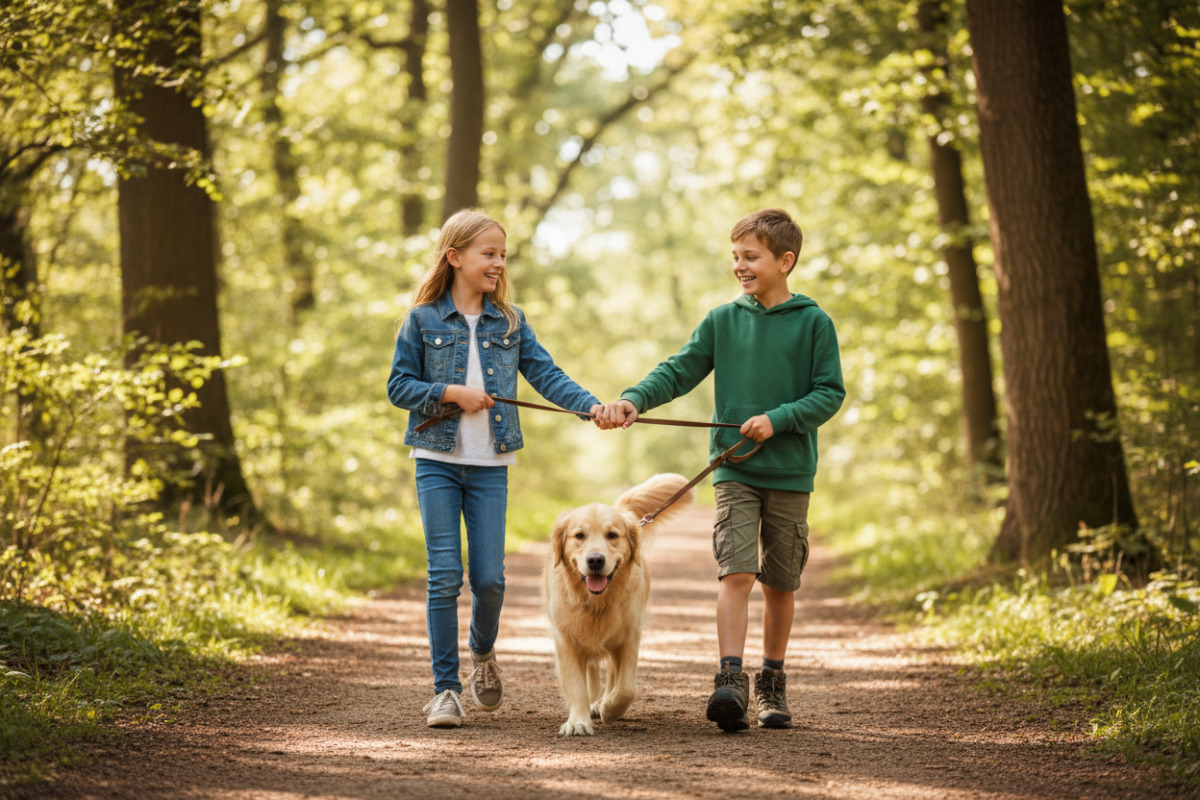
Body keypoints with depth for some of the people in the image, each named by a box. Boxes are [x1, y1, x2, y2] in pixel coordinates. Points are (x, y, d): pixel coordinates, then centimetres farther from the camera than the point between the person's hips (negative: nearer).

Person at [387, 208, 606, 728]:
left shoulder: (510, 322, 7)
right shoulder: (423, 320, 0)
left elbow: (546, 375, 0)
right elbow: (398, 386, 0)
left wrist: (592, 405, -15)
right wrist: (450, 393, -14)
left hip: (490, 467, 2)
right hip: (437, 460, -2)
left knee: (489, 578, 0)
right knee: (445, 577, -5)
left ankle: (483, 654, 30)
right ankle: (446, 689, 3)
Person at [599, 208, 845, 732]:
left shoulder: (813, 323, -1)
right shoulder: (722, 321, 6)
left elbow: (830, 393, -3)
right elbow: (678, 372, 4)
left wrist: (778, 419, -16)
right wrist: (634, 400, -12)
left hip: (790, 472, 0)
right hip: (734, 469, 1)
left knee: (780, 582, 8)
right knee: (736, 572, -13)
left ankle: (772, 682, 22)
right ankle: (731, 680, -18)